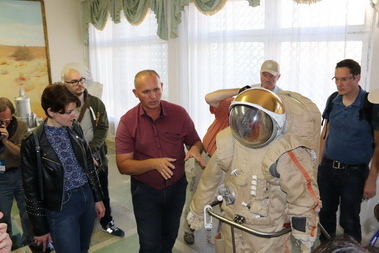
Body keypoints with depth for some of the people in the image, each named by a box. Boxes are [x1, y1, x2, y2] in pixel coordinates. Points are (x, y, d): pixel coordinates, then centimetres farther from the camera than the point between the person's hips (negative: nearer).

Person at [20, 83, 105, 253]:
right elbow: (31, 188, -8)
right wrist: (40, 228, -3)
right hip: (61, 207, -5)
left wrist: (97, 198, 12)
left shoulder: (75, 128, 0)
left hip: (87, 197, 5)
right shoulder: (33, 143, -14)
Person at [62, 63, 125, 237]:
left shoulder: (96, 103, -1)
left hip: (96, 156, 3)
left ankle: (107, 222, 36)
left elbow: (103, 128, -3)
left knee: (102, 192, 16)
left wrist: (90, 150, -15)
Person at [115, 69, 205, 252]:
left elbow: (196, 142, 2)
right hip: (145, 191, -2)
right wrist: (153, 163, -32)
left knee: (170, 237, 23)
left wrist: (195, 149, -23)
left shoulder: (179, 113, -11)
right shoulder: (127, 122, -15)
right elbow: (123, 166, -16)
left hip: (176, 187, 3)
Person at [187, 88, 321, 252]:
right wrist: (197, 210, 13)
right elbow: (210, 179, 1)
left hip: (268, 235, -4)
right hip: (232, 226, 5)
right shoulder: (229, 143, -12)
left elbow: (304, 198, -18)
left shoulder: (287, 155, -27)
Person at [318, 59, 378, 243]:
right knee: (326, 214, 18)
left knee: (349, 220, 8)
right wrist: (318, 163, 8)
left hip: (354, 173, -4)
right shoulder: (333, 101, 1)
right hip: (327, 169, 5)